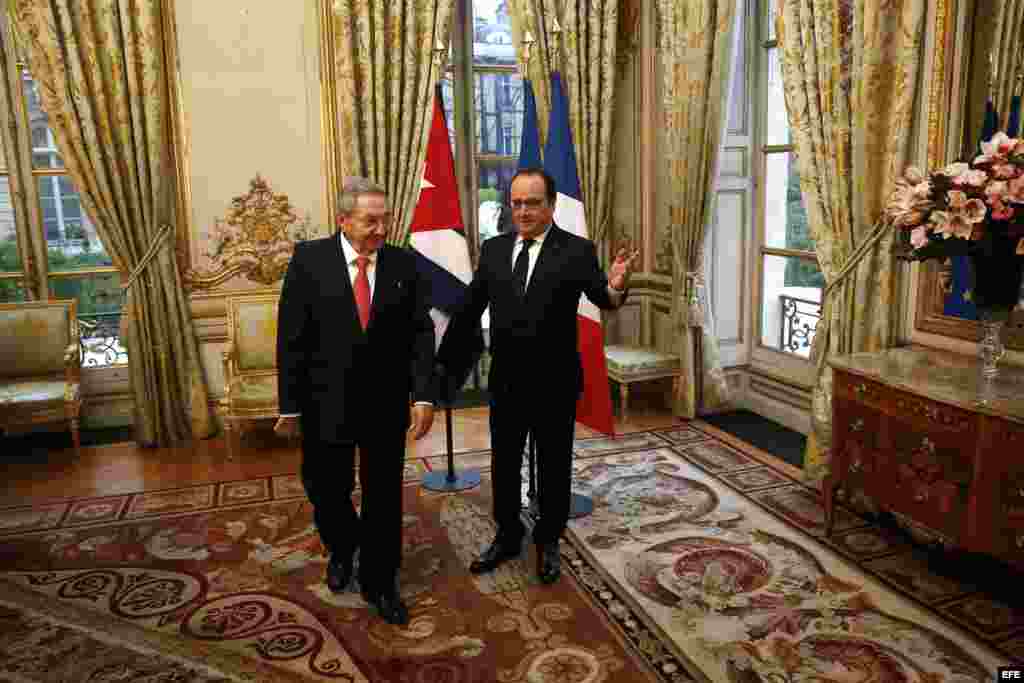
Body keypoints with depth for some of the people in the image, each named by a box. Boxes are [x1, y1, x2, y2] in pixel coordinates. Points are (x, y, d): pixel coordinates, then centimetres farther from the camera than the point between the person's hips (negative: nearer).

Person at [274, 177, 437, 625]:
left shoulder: (404, 265, -1)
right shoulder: (309, 259, -6)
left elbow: (421, 334, -2)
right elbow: (291, 338, -6)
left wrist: (424, 395, -12)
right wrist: (290, 405, -6)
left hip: (386, 404, 1)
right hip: (326, 403, 0)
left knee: (384, 496, 10)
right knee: (326, 490, 14)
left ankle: (379, 582, 30)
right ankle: (341, 551, 46)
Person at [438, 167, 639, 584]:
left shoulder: (576, 250, -9)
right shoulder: (493, 249, 1)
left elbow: (602, 298, -19)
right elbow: (468, 310, 4)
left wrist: (615, 288, -43)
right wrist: (444, 361, 6)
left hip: (554, 382, -3)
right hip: (505, 380, 3)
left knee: (553, 466, 14)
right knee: (504, 464, 17)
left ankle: (548, 542, 35)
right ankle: (508, 537, 39)